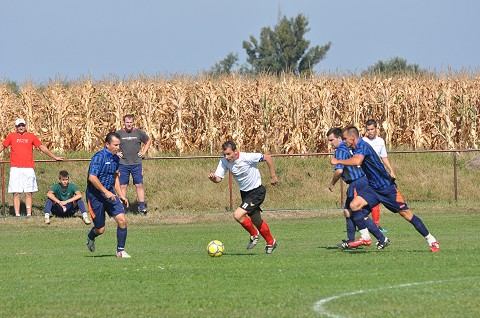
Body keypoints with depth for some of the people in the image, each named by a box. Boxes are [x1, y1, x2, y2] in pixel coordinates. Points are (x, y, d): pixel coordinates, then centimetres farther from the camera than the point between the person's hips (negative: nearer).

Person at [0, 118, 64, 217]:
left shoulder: (31, 136, 11)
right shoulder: (11, 136, 9)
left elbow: (42, 148, 17)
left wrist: (54, 157, 19)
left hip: (28, 168, 1)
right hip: (15, 168, -1)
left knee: (28, 193, -1)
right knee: (16, 193, -4)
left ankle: (29, 214, 2)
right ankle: (17, 214, -3)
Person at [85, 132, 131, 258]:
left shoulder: (115, 158, 7)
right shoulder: (99, 157, -19)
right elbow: (92, 177, -26)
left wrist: (121, 195, 16)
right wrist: (106, 192, -26)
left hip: (110, 194, 6)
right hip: (95, 195, -6)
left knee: (122, 220, -11)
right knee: (100, 229, 1)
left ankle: (120, 250, 1)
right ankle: (90, 237, 38)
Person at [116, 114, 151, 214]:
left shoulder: (139, 133, 2)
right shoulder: (119, 134, 0)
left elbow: (148, 141, 18)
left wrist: (143, 152, 8)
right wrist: (116, 153, 4)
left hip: (136, 164, 0)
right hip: (123, 164, 0)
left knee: (139, 185, -2)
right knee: (123, 186, 2)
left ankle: (142, 206, 1)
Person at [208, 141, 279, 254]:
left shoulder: (247, 157, -27)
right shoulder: (224, 161, -10)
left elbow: (268, 158, -17)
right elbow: (218, 178, -14)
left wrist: (273, 176, -11)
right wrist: (213, 178, -38)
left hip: (257, 192, -7)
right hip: (244, 193, 7)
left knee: (238, 215, -20)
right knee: (256, 221, 19)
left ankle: (254, 235, 6)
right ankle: (271, 242, 42)